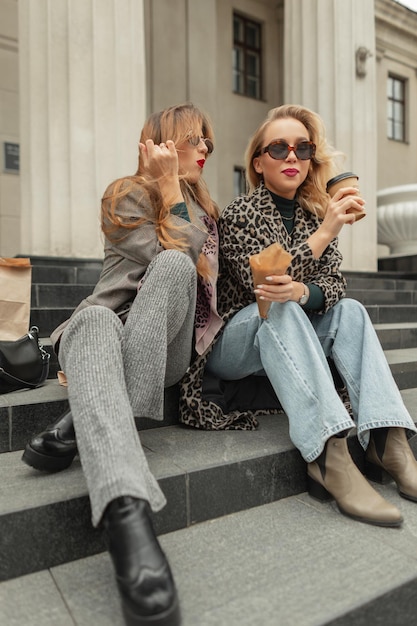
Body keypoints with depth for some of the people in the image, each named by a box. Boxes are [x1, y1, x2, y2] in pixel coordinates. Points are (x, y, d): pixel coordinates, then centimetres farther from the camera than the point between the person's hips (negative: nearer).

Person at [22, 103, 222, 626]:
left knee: (173, 266, -28)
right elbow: (174, 253, -9)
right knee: (93, 319, -39)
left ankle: (80, 427, -31)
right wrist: (170, 184, -1)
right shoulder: (128, 194, 7)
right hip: (110, 329, -3)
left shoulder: (204, 209, 26)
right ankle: (127, 513, -59)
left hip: (166, 351, 4)